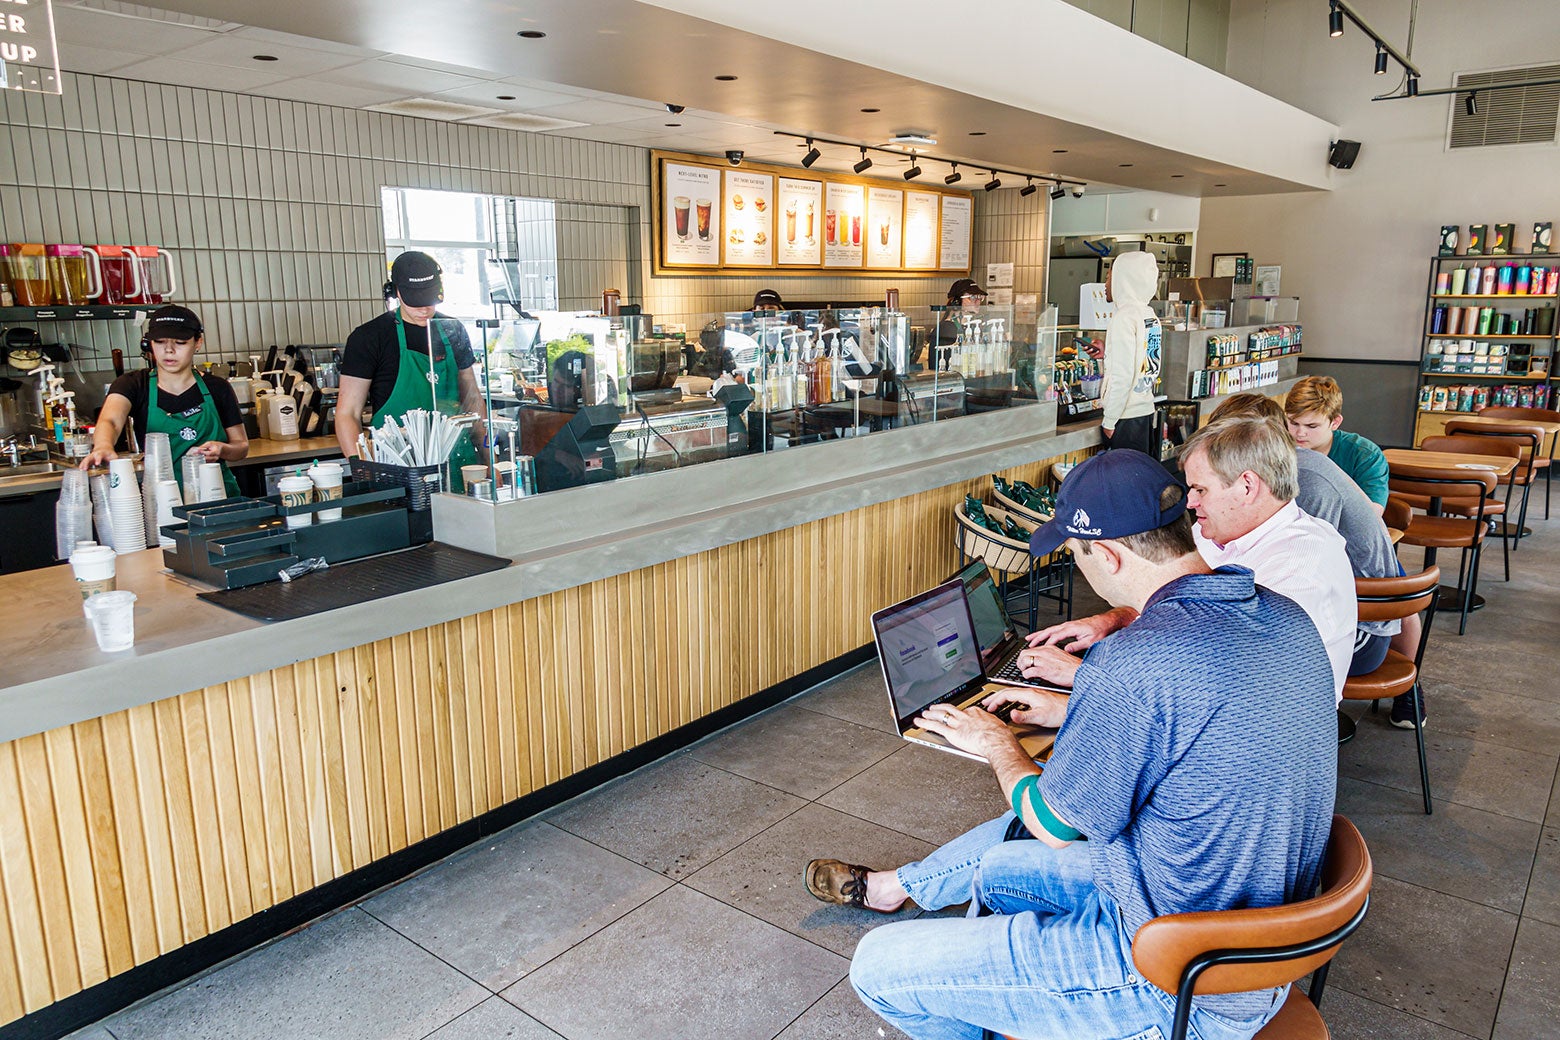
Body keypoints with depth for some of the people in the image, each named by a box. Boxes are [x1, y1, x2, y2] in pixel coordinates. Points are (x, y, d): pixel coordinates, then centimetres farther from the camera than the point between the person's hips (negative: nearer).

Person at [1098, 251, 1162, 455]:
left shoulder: (1125, 315, -14)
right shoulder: (1151, 315, 11)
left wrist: (1109, 420, -14)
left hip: (1127, 416, -9)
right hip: (1146, 411, 9)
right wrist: (1106, 352, 29)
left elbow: (1123, 374, -19)